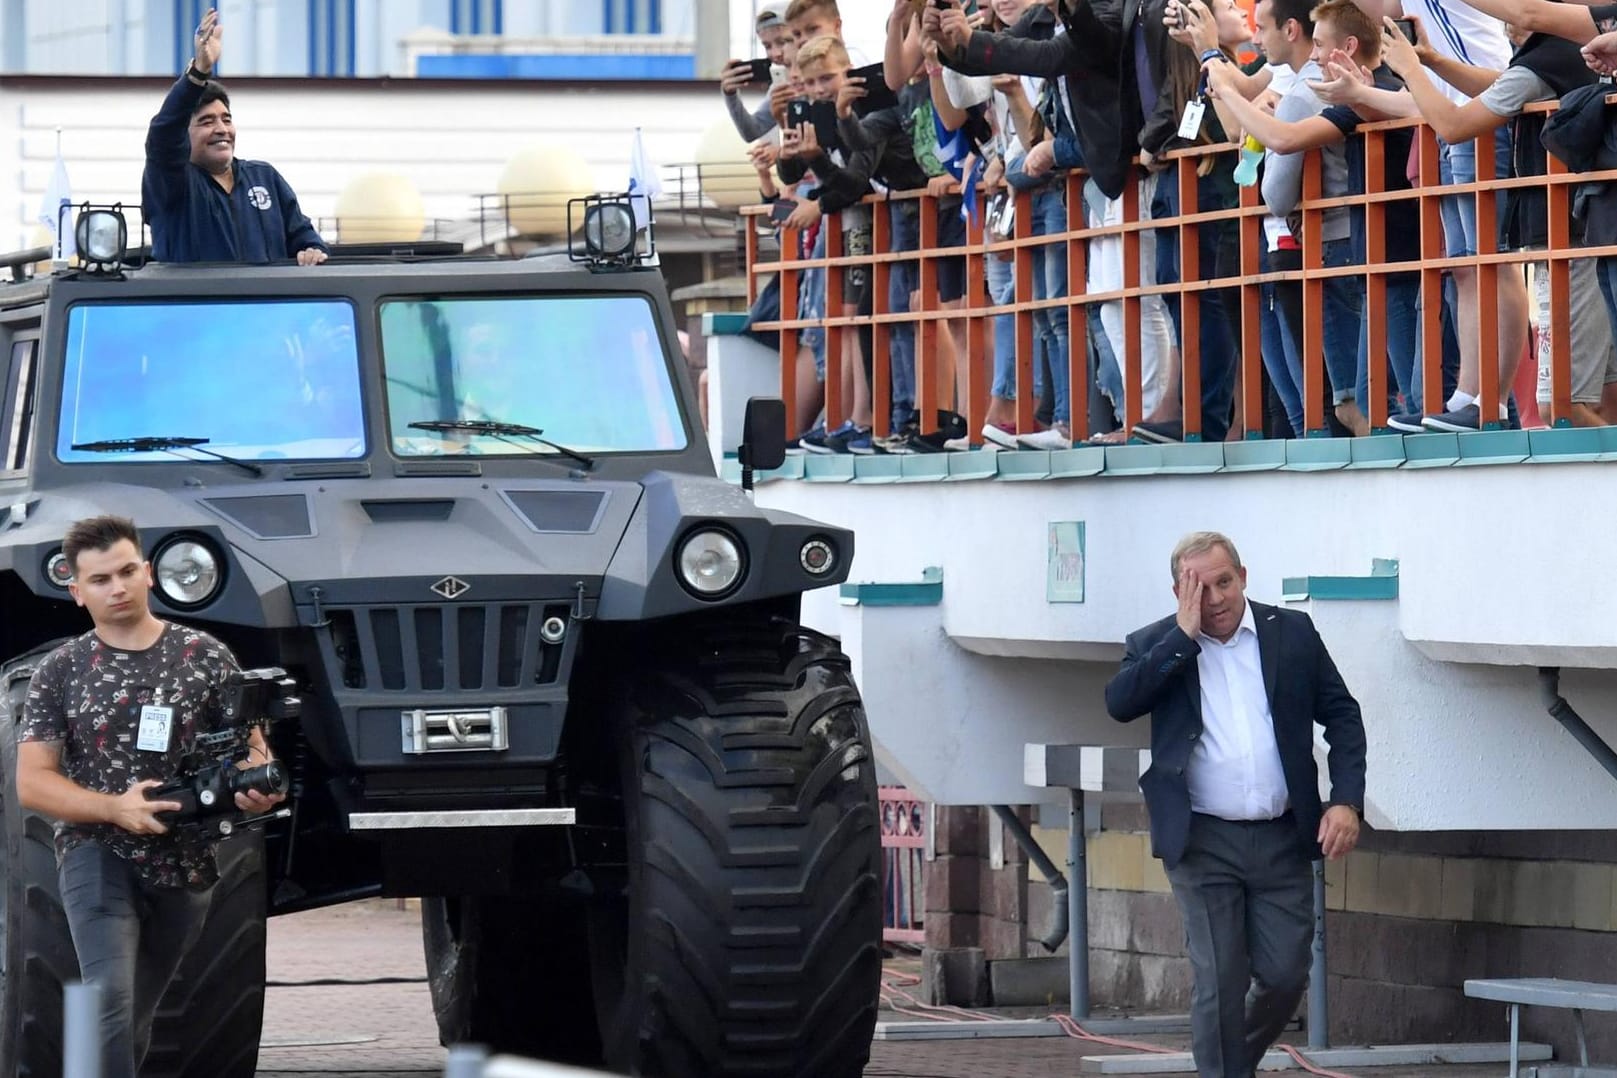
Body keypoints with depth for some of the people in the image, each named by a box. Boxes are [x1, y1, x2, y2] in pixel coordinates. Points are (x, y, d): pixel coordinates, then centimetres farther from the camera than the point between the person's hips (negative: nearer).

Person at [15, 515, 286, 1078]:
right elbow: (32, 782, -3)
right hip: (98, 856, -3)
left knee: (136, 1019, 16)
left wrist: (257, 786, -19)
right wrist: (115, 808, -20)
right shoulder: (61, 671, 0)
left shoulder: (205, 657, 3)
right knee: (110, 1000, -23)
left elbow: (251, 746, 7)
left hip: (184, 864, 3)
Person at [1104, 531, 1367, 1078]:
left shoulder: (1293, 633, 6)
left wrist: (1346, 801, -3)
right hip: (1203, 843, -2)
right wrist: (1184, 635, -15)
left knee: (1284, 976, 2)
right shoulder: (1156, 647, 2)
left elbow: (1342, 716, 9)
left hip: (1281, 841, 2)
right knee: (1220, 985, -3)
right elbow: (1120, 703, -16)